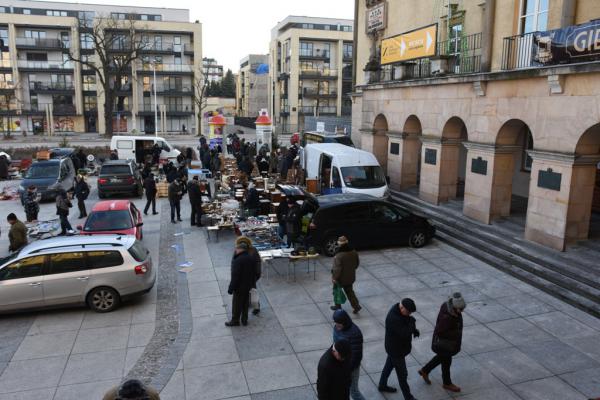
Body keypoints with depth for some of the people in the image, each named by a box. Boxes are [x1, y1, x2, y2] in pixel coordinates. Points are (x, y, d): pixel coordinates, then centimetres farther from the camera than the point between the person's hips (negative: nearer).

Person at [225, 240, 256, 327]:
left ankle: (235, 321, 24)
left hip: (239, 287, -7)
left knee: (237, 304, 10)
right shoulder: (251, 258, -2)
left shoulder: (238, 260, -27)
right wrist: (252, 283, 20)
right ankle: (244, 320, 30)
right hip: (248, 285, 7)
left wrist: (231, 288, -15)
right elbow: (254, 272, 8)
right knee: (245, 303, 19)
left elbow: (235, 277, -24)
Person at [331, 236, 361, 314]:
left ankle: (338, 306, 33)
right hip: (350, 277, 5)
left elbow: (337, 269, -27)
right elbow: (357, 264, 6)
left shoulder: (339, 255, -30)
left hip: (340, 278, -5)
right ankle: (356, 306, 15)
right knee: (349, 291, 21)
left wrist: (334, 278, -15)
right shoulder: (354, 252, -8)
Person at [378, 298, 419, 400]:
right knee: (402, 374, 8)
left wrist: (414, 330, -10)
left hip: (395, 347, 9)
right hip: (396, 350, -9)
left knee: (389, 365, 27)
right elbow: (405, 334, -37)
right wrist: (412, 322, -24)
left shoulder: (399, 310, -8)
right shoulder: (393, 318, -37)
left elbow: (406, 321, 7)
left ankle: (382, 385, 47)